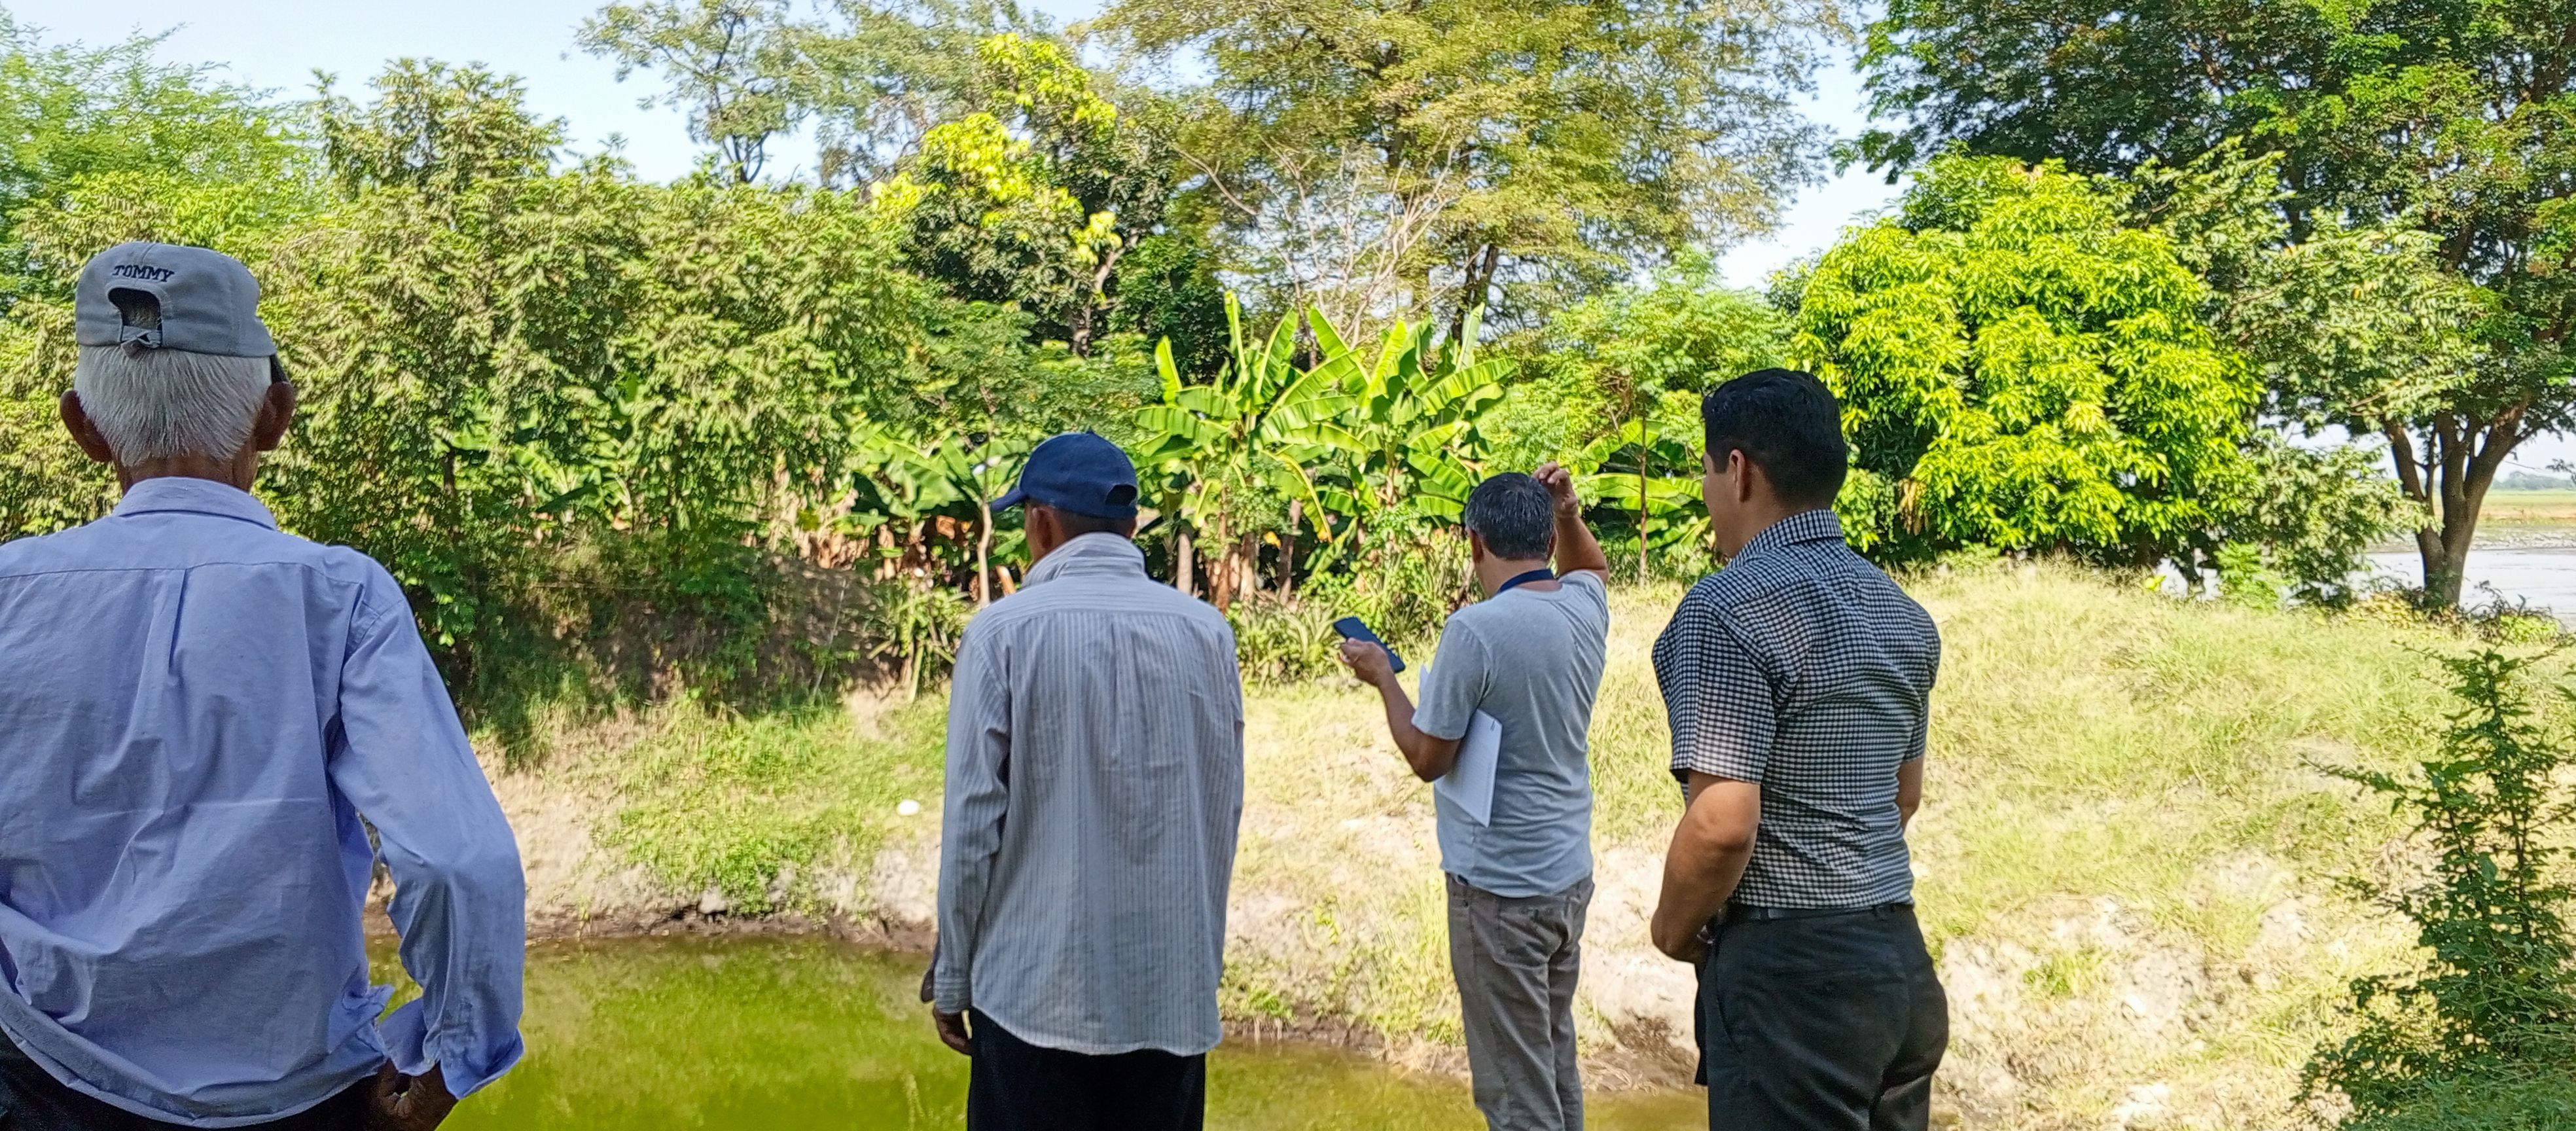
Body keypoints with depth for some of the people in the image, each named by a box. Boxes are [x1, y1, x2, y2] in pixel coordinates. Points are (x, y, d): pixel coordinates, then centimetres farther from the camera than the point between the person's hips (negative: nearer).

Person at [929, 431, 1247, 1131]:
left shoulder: (1004, 631, -8)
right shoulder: (1206, 632, 2)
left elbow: (973, 820, -8)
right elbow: (1224, 811, 6)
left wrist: (952, 977, 2)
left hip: (1036, 992, -3)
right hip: (1174, 992, 3)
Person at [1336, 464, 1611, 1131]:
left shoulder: (1475, 630, -20)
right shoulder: (1585, 606, 1)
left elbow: (1428, 759, -13)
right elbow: (1592, 566, 27)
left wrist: (1382, 678, 1)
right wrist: (1569, 515, 8)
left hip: (1501, 886, -8)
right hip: (1571, 875, 8)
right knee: (1556, 1059, 20)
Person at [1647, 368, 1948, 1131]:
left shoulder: (1730, 607, -17)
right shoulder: (1902, 612, 10)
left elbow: (1723, 825, -23)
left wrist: (1675, 926, -6)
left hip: (1789, 965, -8)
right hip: (1897, 953, 8)